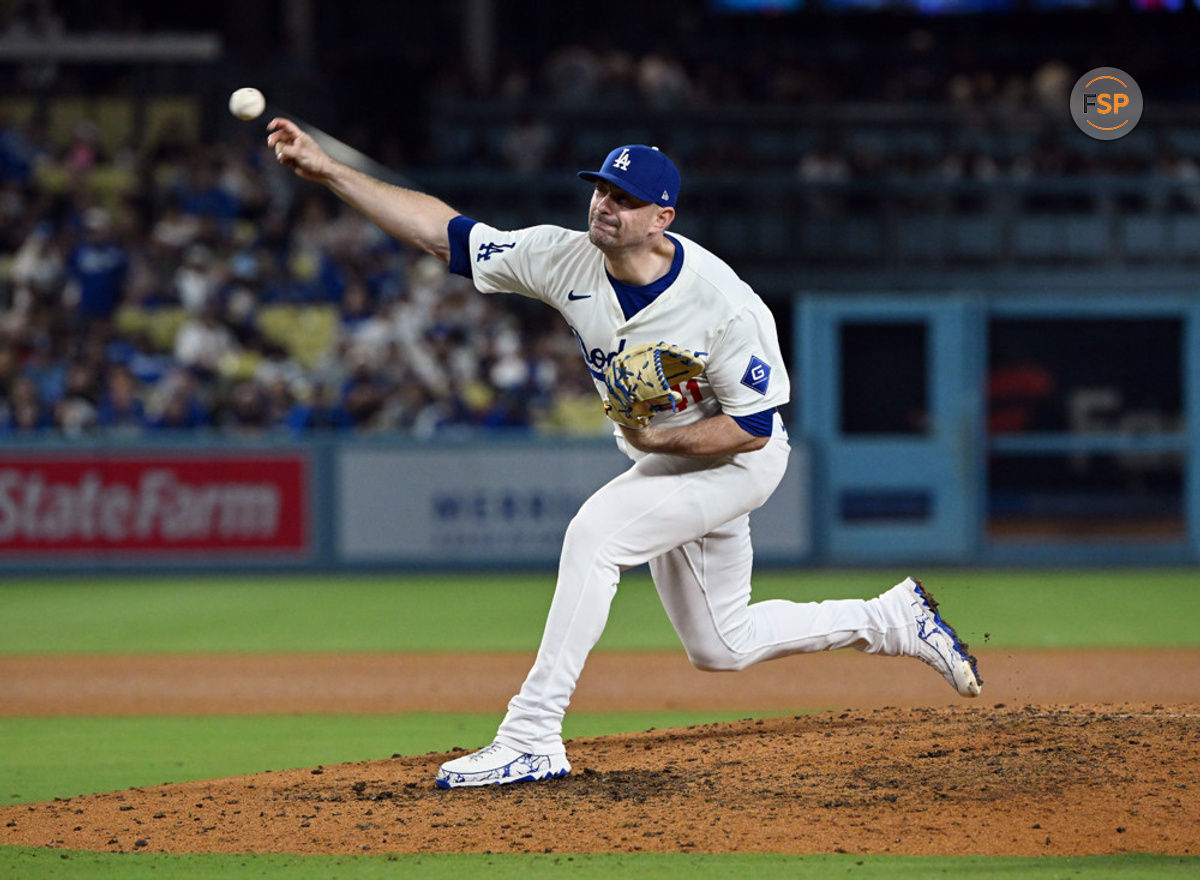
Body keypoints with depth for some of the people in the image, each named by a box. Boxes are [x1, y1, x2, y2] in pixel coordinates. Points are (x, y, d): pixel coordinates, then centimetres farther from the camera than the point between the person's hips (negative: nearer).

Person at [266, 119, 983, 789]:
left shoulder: (721, 303, -30)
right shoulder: (568, 259, -16)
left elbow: (753, 426, -22)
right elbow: (444, 230, -16)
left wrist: (659, 439, -34)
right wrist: (328, 170, -23)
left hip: (739, 459, -8)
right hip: (664, 459, 8)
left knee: (595, 532, -28)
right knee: (719, 647, 16)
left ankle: (533, 738, -27)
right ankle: (894, 620, 35)